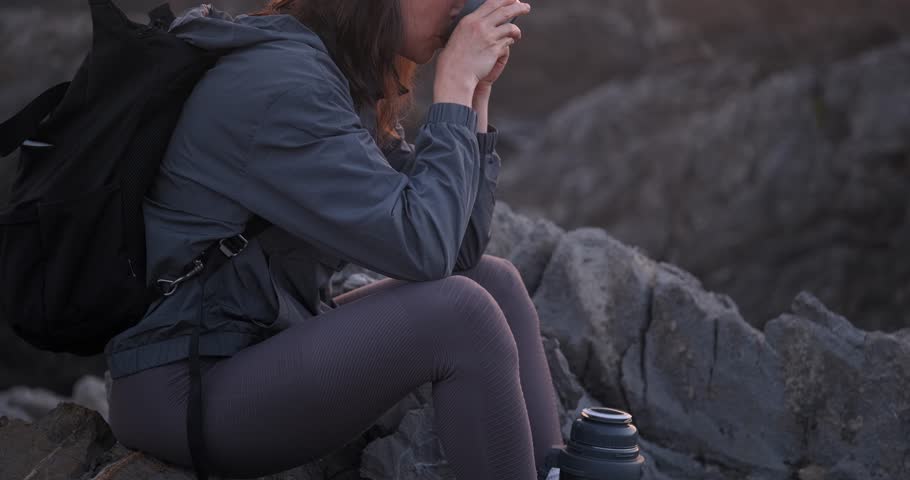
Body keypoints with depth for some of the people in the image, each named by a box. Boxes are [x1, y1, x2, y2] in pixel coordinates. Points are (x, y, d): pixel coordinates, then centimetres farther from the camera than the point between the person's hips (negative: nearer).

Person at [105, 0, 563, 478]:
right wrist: (453, 84, -16)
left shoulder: (345, 78, 8)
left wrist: (475, 90, 1)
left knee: (493, 281, 5)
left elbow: (458, 249, 6)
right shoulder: (283, 84, -20)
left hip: (268, 348, 10)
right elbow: (421, 247, -25)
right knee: (461, 311, -22)